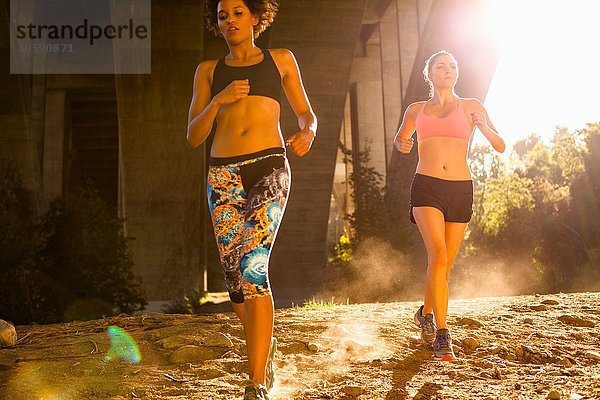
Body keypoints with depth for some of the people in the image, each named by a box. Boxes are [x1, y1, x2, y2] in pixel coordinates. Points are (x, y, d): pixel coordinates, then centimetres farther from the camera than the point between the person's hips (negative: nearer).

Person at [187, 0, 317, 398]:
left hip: (269, 168, -3)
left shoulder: (281, 59, 14)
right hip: (223, 174, 3)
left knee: (252, 266, -21)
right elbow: (194, 135, 10)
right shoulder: (208, 70, 16)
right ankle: (265, 342, 35)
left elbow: (306, 113, 18)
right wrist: (219, 100, -7)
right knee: (235, 277, 4)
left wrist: (307, 134, -6)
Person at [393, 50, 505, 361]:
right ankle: (442, 335, -19)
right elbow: (399, 137, 28)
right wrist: (402, 145, 4)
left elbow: (500, 147, 5)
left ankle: (426, 312, 35)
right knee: (438, 255, -20)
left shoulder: (471, 107, 9)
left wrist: (484, 128, -16)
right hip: (426, 187, -1)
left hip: (460, 190, 1)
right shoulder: (416, 110, 11)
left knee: (445, 264, 7)